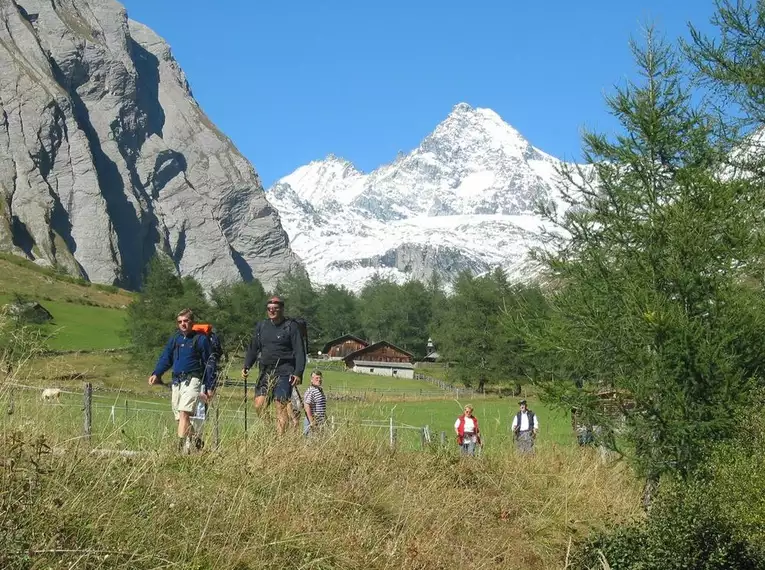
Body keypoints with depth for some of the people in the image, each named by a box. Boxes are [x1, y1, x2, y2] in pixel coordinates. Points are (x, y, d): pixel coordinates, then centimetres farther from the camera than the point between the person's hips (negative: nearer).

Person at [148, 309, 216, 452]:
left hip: (192, 380, -6)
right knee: (179, 417, 7)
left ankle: (181, 445, -25)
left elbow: (210, 363, 2)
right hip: (176, 382, 6)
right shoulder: (175, 338, 14)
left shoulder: (201, 339, 1)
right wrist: (156, 374, -1)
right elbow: (165, 358, 17)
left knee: (184, 413, -20)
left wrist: (210, 387, -2)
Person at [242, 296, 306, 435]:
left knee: (281, 406, -10)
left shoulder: (291, 327, 1)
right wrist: (246, 366, 8)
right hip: (265, 372, 5)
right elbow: (253, 348, 21)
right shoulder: (261, 326, 16)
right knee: (259, 405, -6)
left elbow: (300, 352, -3)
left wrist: (298, 373, -12)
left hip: (284, 372, -5)